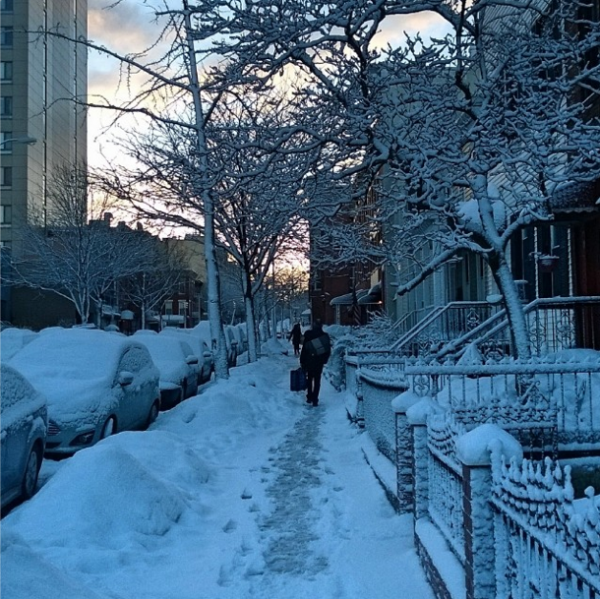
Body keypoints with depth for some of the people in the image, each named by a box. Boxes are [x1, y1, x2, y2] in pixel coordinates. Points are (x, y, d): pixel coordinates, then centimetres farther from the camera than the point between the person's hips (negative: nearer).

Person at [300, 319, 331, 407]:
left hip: (309, 361, -1)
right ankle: (315, 400, 4)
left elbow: (304, 349, -10)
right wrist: (324, 360, 14)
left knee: (309, 379, 16)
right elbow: (328, 351, 3)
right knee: (317, 380, 8)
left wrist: (302, 361, -3)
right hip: (319, 362, 1)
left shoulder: (308, 335, -9)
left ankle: (309, 397, 18)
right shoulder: (325, 336, -1)